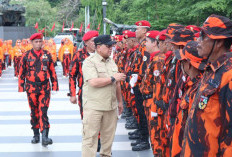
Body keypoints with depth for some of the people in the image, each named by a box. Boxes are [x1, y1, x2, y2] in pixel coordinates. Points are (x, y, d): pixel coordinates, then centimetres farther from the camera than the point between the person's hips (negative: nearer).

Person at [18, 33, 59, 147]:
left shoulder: (47, 55, 3)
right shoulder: (26, 56, 1)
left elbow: (52, 72, 8)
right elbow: (21, 73, 5)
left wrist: (55, 86, 5)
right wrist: (21, 88, 1)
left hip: (45, 87, -1)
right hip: (31, 88, 1)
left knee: (43, 111, -9)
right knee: (34, 112, 11)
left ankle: (45, 136, -13)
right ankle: (36, 135, 23)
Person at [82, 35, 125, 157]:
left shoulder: (112, 62, 14)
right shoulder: (89, 62, -10)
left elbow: (117, 84, 21)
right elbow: (93, 82, -23)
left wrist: (120, 101, 21)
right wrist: (113, 78, -13)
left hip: (111, 106, 7)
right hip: (94, 107, -7)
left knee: (109, 135, 15)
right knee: (90, 136, -2)